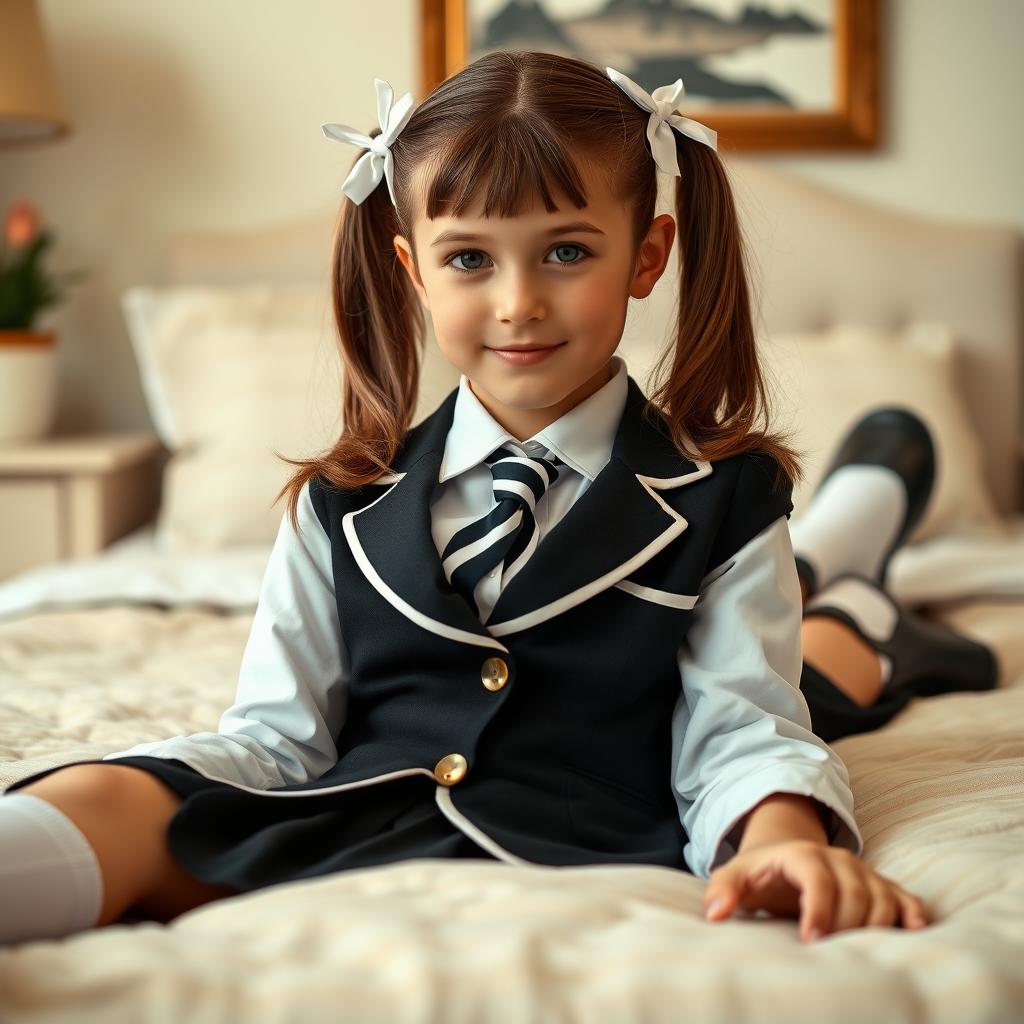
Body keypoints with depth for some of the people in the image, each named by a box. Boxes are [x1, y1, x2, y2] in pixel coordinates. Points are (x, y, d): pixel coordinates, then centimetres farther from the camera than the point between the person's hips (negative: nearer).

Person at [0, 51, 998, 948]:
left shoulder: (716, 499, 4)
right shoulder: (343, 505, 10)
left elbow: (739, 736, 0)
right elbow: (278, 734, 5)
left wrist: (785, 838, -26)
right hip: (350, 826, -1)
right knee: (110, 803, -17)